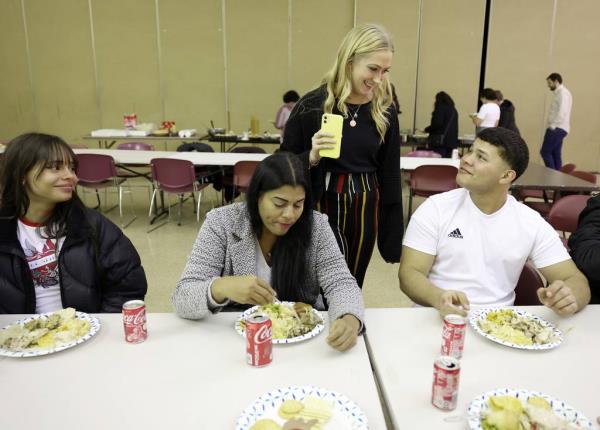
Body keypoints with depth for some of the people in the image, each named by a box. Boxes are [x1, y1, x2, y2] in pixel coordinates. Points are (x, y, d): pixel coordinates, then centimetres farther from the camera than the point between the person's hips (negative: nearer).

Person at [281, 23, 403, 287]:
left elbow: (390, 174, 6)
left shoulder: (385, 110, 0)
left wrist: (392, 236, 6)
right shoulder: (312, 105, -10)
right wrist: (312, 156, -24)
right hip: (321, 208, -3)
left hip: (364, 211, 3)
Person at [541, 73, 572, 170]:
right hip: (558, 128, 10)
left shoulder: (563, 93, -11)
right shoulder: (560, 93, 20)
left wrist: (553, 125, -20)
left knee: (545, 152, -10)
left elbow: (562, 112, -22)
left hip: (557, 129, -10)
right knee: (555, 154, 9)